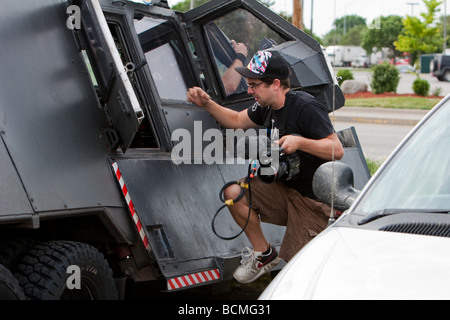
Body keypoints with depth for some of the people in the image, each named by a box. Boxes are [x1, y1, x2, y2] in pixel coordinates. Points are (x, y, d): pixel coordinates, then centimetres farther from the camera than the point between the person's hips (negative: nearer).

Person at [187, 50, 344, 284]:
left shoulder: (306, 107, -21)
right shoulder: (267, 107, 3)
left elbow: (337, 150, -24)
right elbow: (237, 121, 19)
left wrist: (300, 142, -37)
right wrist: (207, 104, 4)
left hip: (315, 199, -7)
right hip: (286, 188, 8)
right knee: (234, 193, -13)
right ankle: (264, 254, 6)